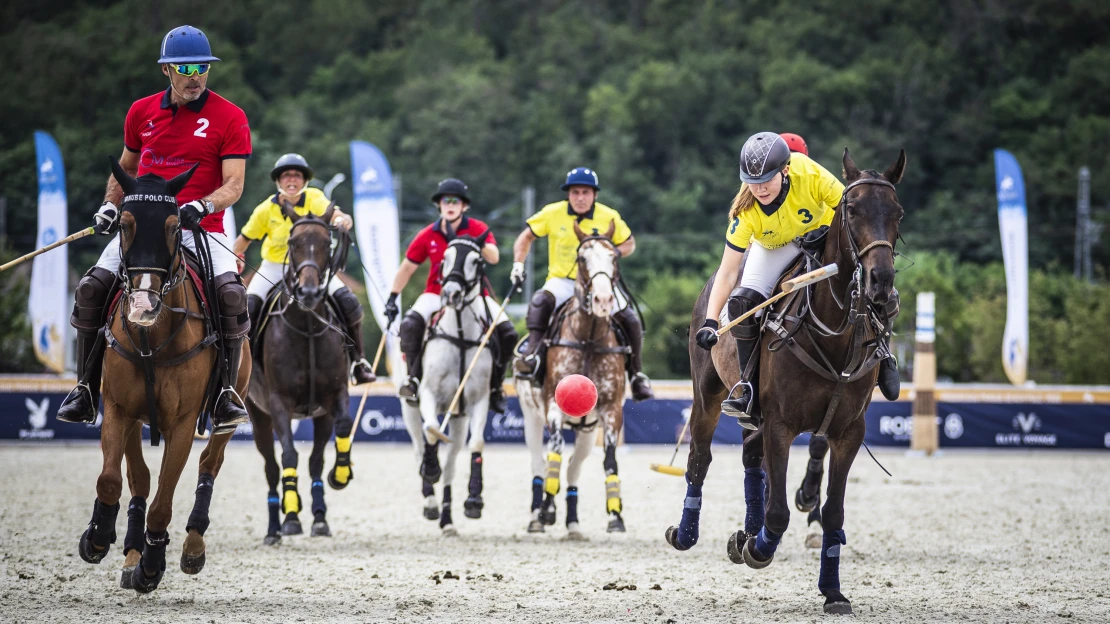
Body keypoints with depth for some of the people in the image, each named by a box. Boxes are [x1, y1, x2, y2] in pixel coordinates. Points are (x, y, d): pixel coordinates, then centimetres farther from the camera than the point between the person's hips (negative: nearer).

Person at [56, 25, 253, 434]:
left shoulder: (229, 118, -2)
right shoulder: (141, 113, 10)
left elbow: (233, 186, -8)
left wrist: (202, 206, -27)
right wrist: (110, 203, 10)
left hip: (201, 228, -3)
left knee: (231, 292, -29)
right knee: (92, 287, -17)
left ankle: (226, 391, -14)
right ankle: (86, 390, -5)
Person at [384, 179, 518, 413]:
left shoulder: (477, 229, -5)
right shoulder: (428, 236, -1)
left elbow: (494, 258, -20)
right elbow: (407, 268, 8)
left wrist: (481, 245, -41)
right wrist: (392, 298, 5)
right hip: (437, 294, 0)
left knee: (507, 332, -18)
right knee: (410, 324, -29)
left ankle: (495, 385, 2)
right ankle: (413, 378, -18)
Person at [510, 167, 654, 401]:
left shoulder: (609, 217, -5)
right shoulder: (552, 214, -5)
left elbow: (629, 243, 8)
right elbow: (526, 237, 7)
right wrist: (518, 263, -6)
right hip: (561, 280, -1)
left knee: (629, 319, -14)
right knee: (540, 301, -34)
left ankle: (636, 373, 4)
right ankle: (531, 353, -36)